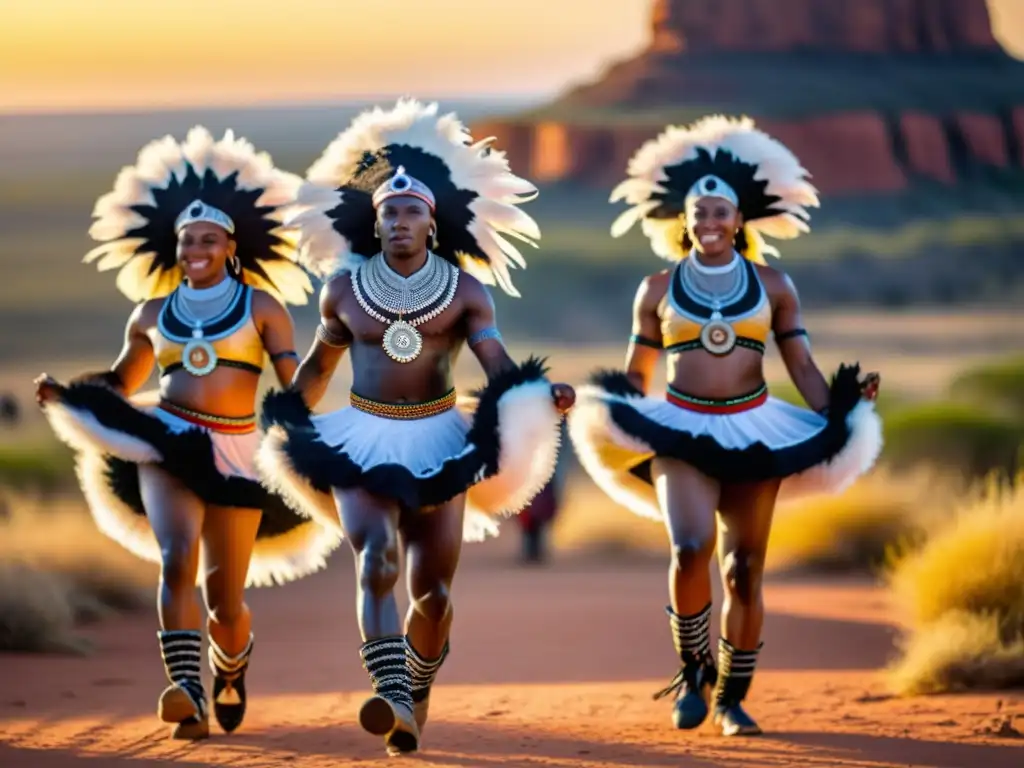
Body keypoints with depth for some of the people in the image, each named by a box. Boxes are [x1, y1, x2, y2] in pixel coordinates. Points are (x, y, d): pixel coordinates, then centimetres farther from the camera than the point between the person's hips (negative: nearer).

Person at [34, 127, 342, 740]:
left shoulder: (261, 306, 4)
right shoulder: (153, 313, 12)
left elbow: (296, 386, -1)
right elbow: (120, 384, 22)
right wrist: (64, 395, 4)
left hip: (235, 452, -1)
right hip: (167, 442, 1)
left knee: (225, 595, 3)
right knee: (177, 561, -25)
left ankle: (231, 676, 37)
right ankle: (189, 698, -36)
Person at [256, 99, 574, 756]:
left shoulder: (466, 291, -3)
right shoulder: (343, 288, 1)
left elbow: (500, 365, -13)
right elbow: (319, 363, 18)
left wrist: (543, 397, -32)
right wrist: (285, 420, 23)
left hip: (438, 443, 0)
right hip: (361, 442, 0)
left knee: (434, 591, 4)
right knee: (375, 559, -25)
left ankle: (416, 699, 29)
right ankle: (390, 698, -37)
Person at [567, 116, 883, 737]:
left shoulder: (773, 287, 6)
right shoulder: (658, 290, 7)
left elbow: (803, 366, 4)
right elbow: (636, 377, 12)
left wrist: (840, 408, -12)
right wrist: (604, 408, -8)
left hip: (754, 432, 1)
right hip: (681, 433, -1)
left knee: (745, 570, 1)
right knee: (692, 548, -24)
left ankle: (732, 697, 15)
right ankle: (693, 670, -2)